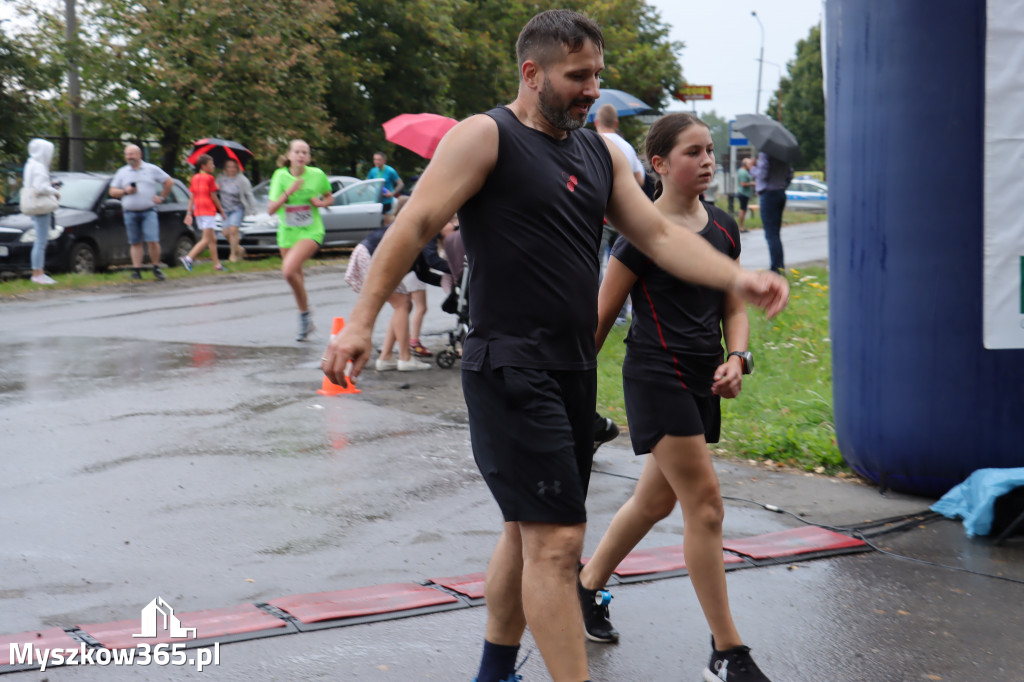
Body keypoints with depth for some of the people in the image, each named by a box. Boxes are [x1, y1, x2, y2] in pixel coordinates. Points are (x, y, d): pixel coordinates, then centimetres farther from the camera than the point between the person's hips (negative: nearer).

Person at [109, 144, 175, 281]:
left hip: (148, 212, -2)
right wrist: (125, 191, -6)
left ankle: (156, 268, 1)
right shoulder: (122, 172, 12)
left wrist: (162, 197, 5)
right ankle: (137, 270, 5)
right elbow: (112, 192, 12)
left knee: (153, 241, -12)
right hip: (130, 213, 2)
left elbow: (169, 182, 12)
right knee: (135, 243, 3)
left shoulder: (152, 169, 6)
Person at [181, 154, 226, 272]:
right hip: (208, 212, -8)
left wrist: (189, 213, 9)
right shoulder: (210, 178, -8)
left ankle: (217, 264, 15)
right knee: (206, 239, -11)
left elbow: (191, 197, 9)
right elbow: (214, 197, -7)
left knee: (213, 239, 13)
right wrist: (222, 211, 1)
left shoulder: (194, 178, 12)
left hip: (198, 212, 8)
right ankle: (188, 258, -24)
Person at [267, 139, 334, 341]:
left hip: (311, 231, -3)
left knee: (288, 270, -27)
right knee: (297, 276, 14)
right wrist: (289, 192, -24)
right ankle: (306, 323, 34)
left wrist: (321, 203, -9)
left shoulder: (317, 175, -5)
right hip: (287, 233, 4)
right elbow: (271, 209, -11)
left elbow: (329, 197, 13)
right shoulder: (280, 176, -5)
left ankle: (305, 313, -9)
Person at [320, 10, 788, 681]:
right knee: (557, 541, -12)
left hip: (575, 369, 8)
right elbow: (415, 224, -13)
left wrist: (735, 276, -4)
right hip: (512, 369, -8)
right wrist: (364, 318, -21)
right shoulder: (486, 137, -7)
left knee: (530, 531, 18)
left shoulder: (600, 152, 15)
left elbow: (659, 234, 11)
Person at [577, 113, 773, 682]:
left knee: (656, 500, 18)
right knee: (705, 506, -8)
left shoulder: (723, 228, 9)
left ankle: (587, 589, 40)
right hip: (657, 376, -7)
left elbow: (734, 308, 14)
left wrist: (737, 358, -4)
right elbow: (602, 315, -6)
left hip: (702, 381, 7)